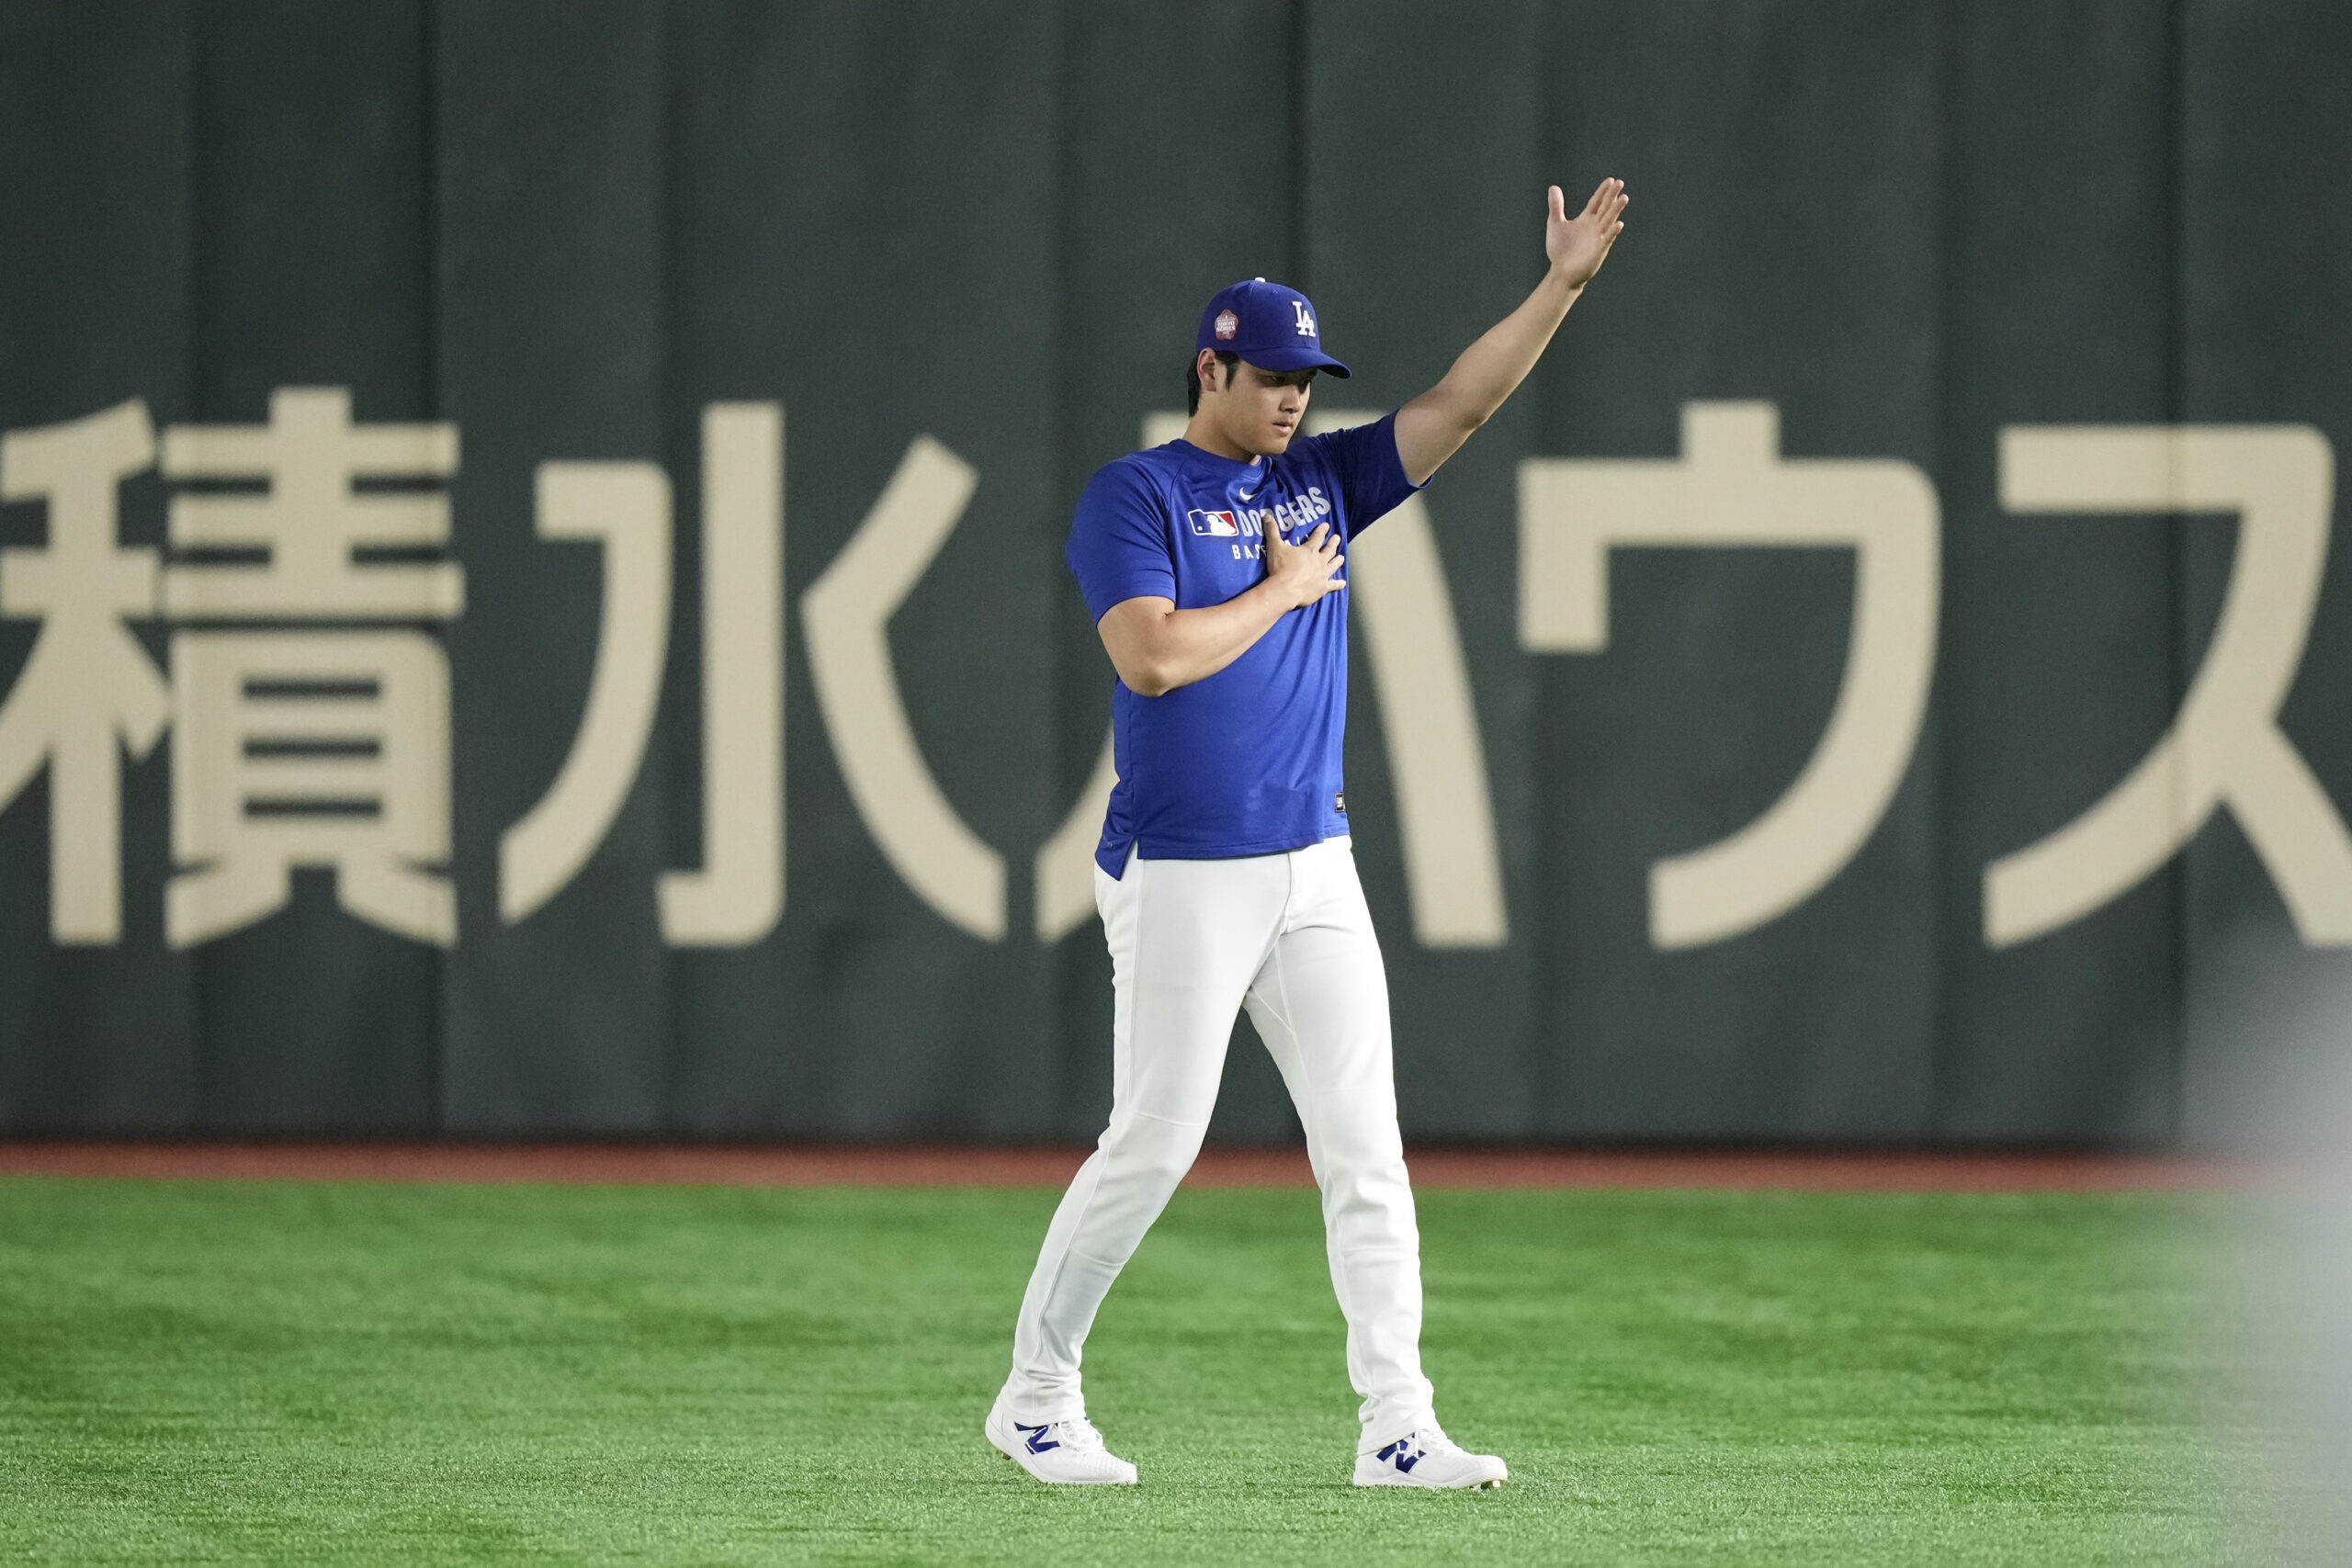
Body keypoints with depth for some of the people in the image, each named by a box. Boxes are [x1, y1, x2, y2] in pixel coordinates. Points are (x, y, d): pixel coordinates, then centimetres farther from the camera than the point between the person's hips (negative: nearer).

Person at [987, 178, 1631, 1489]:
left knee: (1365, 1149, 0)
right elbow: (1153, 656, -19)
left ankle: (1397, 1425, -1)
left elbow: (1461, 406, 4)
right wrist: (1282, 589, -8)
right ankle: (1036, 1400, 12)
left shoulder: (1322, 481, 13)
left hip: (1314, 867, 6)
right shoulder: (1134, 497, -5)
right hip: (1182, 876, -6)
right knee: (1153, 1147, -3)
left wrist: (1562, 289, -6)